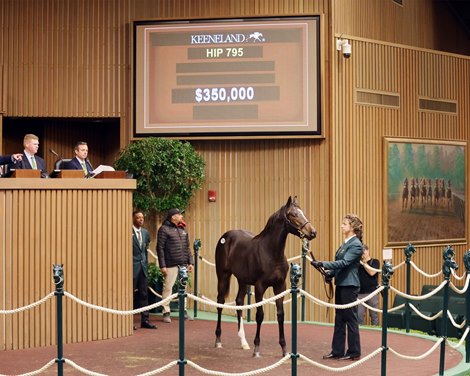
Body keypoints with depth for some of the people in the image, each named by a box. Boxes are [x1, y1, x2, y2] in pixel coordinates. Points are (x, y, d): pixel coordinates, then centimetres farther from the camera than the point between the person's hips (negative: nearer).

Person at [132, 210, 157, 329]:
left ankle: (145, 320, 10)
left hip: (143, 266, 6)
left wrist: (146, 263, 14)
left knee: (144, 294, 6)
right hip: (133, 266, -6)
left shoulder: (145, 232, 11)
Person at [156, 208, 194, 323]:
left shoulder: (183, 229, 14)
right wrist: (162, 265, -13)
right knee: (168, 288, -4)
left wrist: (190, 262, 11)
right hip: (171, 265, -6)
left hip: (183, 264, 6)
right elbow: (160, 248, -9)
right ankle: (166, 312, 3)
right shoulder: (164, 229, -6)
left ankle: (184, 310, 20)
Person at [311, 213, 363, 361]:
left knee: (350, 318, -1)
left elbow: (344, 263, -23)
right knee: (339, 318, 12)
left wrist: (323, 264, -27)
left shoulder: (356, 245, -14)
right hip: (341, 284, 9)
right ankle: (337, 351, 19)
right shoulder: (346, 243, 14)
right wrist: (330, 273, 4)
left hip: (349, 285, -9)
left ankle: (354, 353, 8)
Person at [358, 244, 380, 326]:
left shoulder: (374, 262, 4)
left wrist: (364, 263, -7)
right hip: (360, 293, 2)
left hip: (372, 292, -2)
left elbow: (372, 272, -12)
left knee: (374, 314, 4)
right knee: (359, 315, -2)